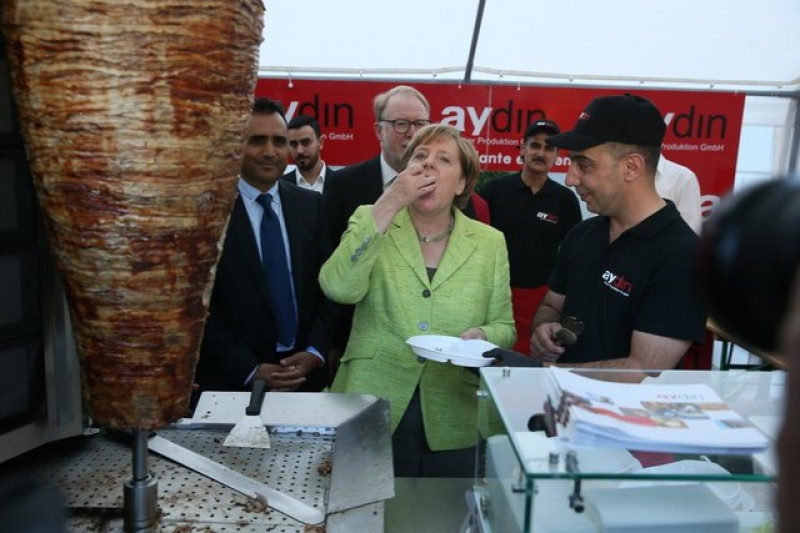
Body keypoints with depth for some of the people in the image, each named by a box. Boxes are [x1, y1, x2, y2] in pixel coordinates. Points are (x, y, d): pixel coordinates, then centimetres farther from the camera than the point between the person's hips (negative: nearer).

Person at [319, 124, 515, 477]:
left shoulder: (490, 242, 4)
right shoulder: (373, 220, 0)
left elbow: (504, 327, 7)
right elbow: (338, 288, -18)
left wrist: (481, 337, -16)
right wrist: (387, 205, -21)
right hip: (371, 415, -1)